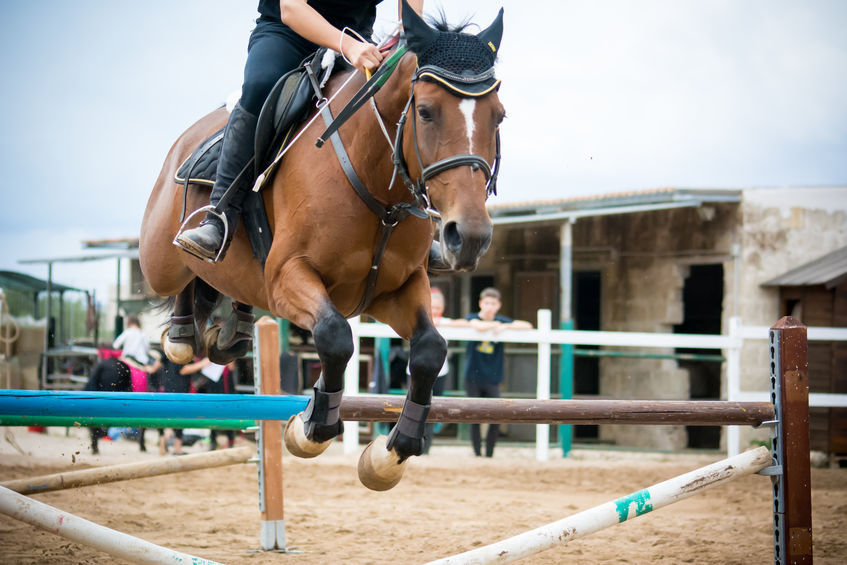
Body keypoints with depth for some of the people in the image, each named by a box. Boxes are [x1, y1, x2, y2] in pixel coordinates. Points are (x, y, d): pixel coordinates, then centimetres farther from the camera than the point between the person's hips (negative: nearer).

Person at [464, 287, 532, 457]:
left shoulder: (501, 321, 6)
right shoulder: (472, 318, -1)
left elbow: (527, 326, -5)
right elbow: (479, 326, -26)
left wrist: (505, 327, -15)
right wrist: (495, 324, -12)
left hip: (492, 379, 2)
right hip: (473, 378, -1)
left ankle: (489, 455, 7)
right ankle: (477, 454, 9)